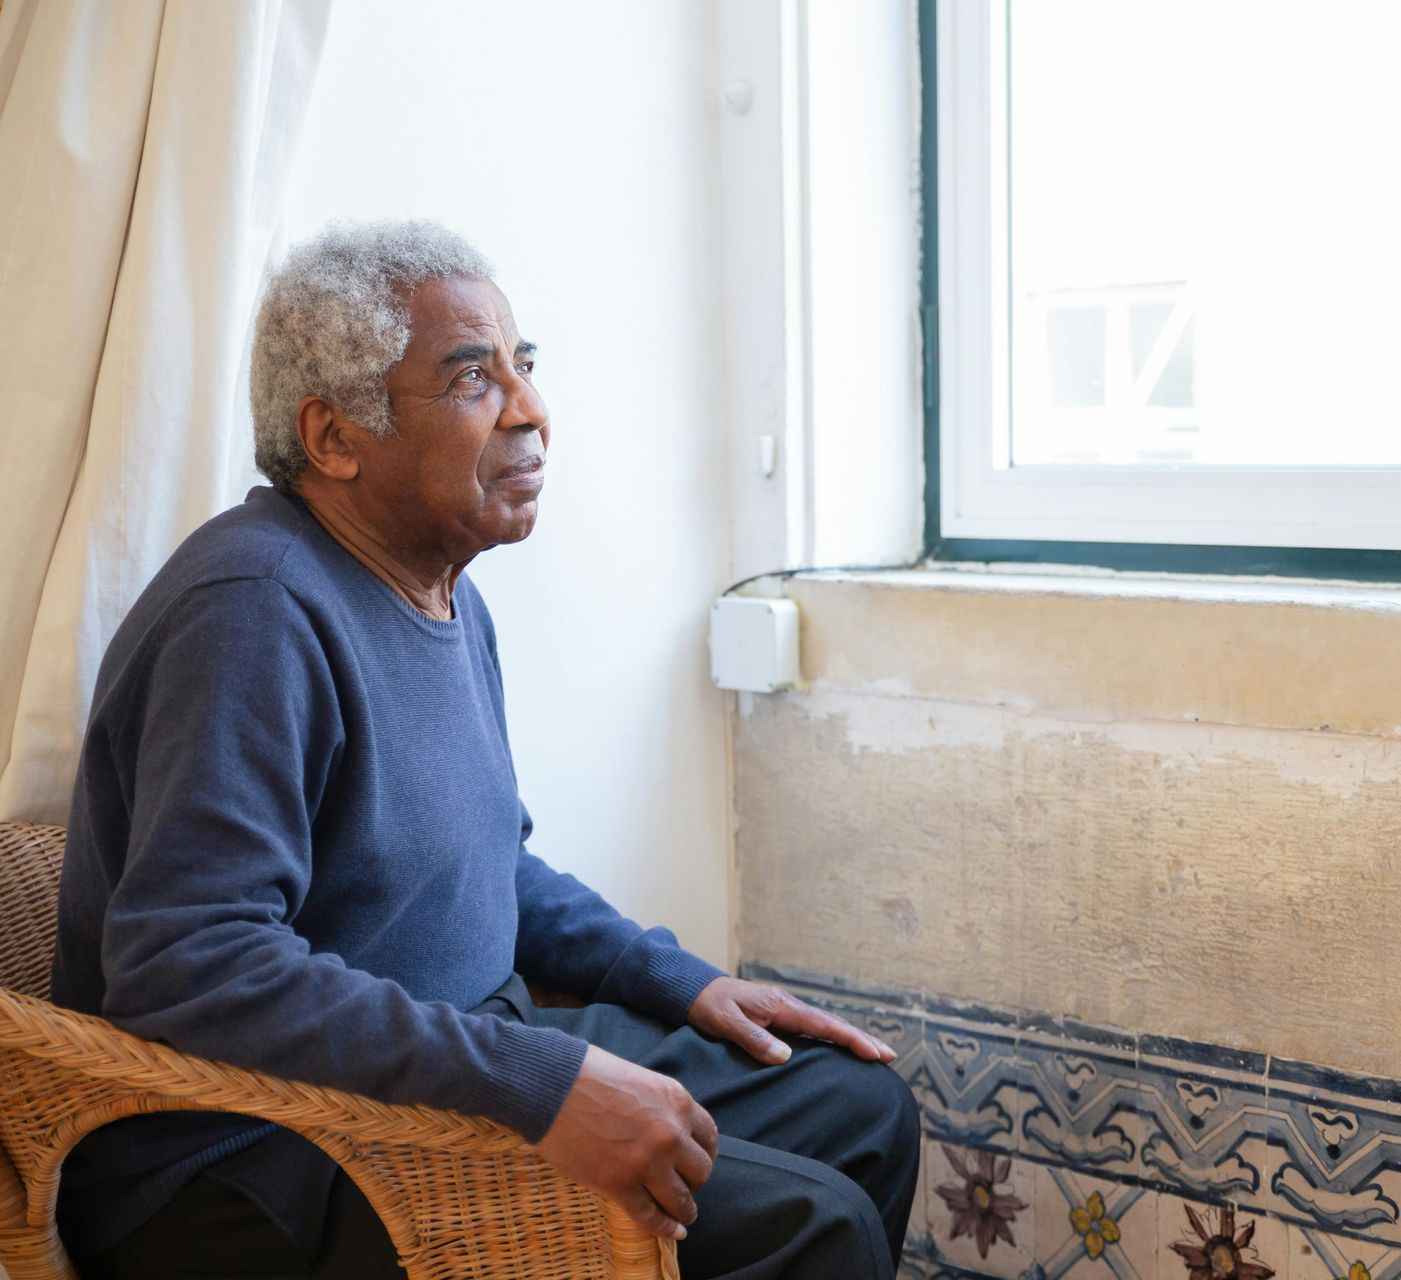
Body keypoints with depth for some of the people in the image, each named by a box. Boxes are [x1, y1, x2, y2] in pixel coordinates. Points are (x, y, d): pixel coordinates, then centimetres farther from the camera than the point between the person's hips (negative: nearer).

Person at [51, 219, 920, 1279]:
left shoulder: (450, 597, 12)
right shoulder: (259, 609, -21)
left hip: (455, 1058, 10)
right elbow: (185, 963, -31)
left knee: (863, 1109, 12)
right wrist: (542, 1083, -33)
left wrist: (679, 982, 12)